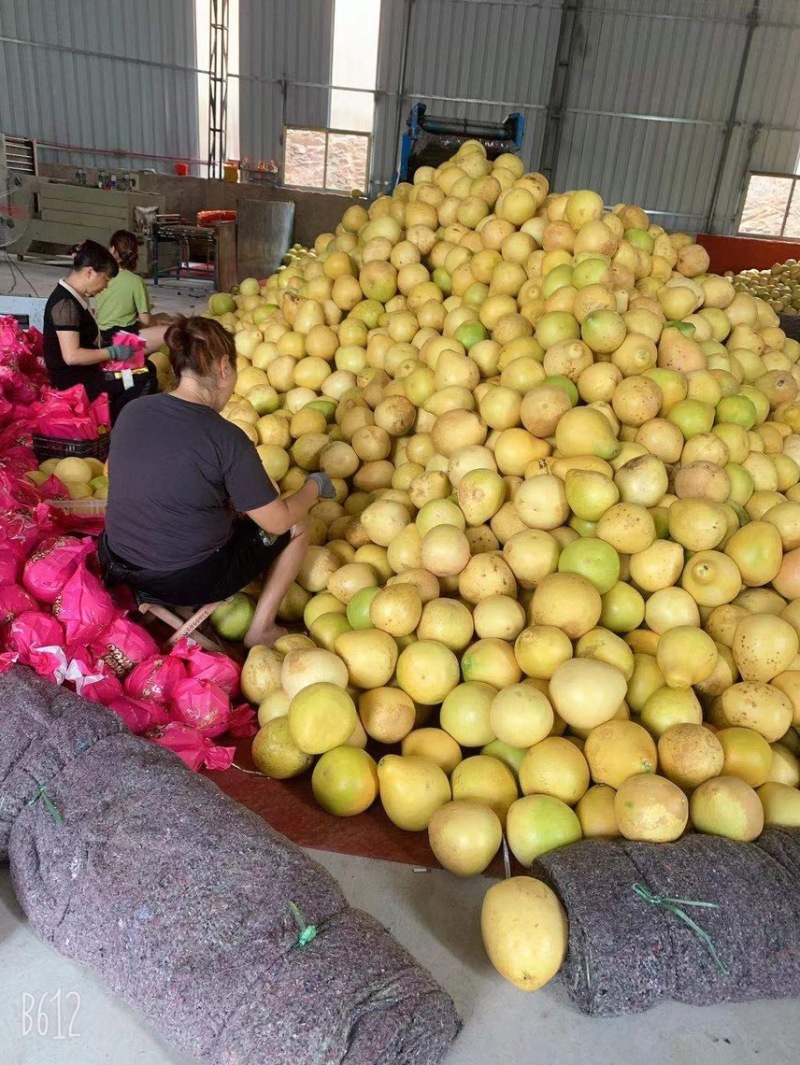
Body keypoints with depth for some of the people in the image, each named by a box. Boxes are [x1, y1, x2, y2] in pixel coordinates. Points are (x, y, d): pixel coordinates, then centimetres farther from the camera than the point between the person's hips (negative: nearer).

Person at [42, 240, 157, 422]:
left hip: (84, 371, 10)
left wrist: (110, 345, 6)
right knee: (145, 382, -17)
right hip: (75, 381, -10)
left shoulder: (74, 297, 8)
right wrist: (113, 352, -21)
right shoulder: (66, 304, -22)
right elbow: (72, 356, -29)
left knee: (147, 368, 12)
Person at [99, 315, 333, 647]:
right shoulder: (226, 438, -21)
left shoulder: (132, 411, -4)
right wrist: (315, 486, 5)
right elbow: (277, 521, -13)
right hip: (188, 581, -6)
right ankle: (261, 631, 18)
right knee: (297, 527, 14)